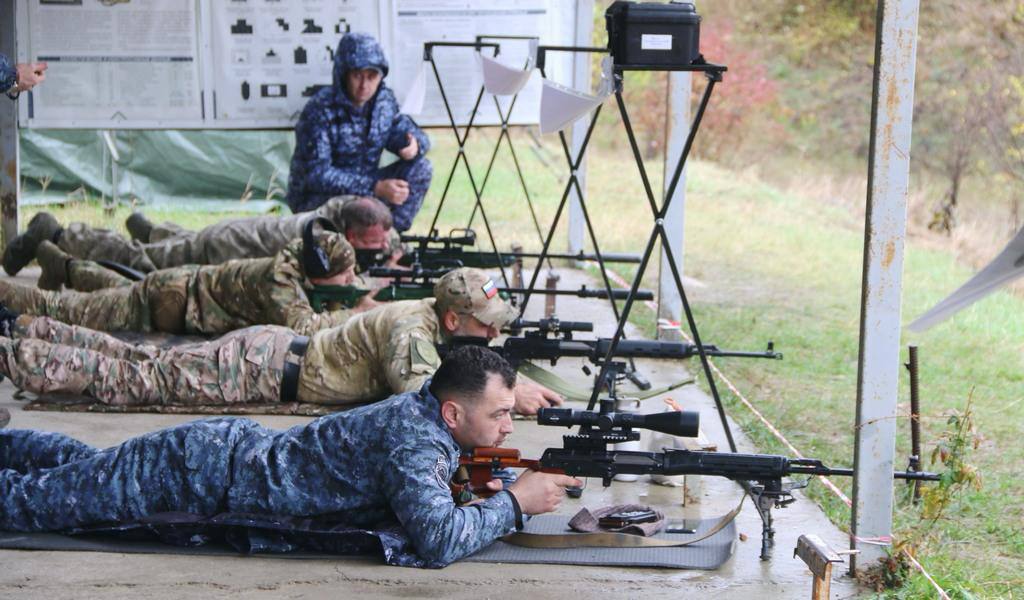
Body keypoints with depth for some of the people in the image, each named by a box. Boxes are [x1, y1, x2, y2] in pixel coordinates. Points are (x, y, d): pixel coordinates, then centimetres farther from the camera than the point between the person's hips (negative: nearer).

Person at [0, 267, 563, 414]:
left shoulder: (432, 315, 3)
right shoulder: (412, 328, -23)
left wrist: (521, 381, 0)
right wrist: (507, 393, -29)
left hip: (273, 348, 8)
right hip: (258, 372, -8)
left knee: (140, 363, 16)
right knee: (125, 379, -3)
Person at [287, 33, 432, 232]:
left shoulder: (385, 99, -5)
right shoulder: (320, 110, -24)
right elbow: (317, 175, -28)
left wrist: (414, 145, -21)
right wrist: (376, 188, -36)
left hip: (363, 186, 6)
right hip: (315, 198, -6)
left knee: (421, 168, -11)